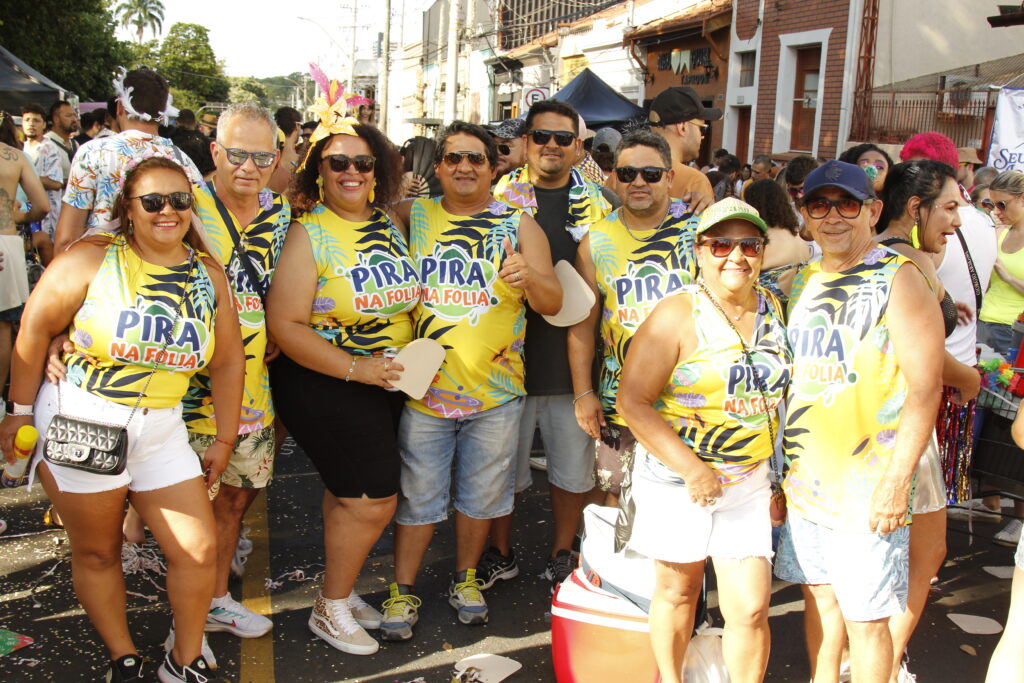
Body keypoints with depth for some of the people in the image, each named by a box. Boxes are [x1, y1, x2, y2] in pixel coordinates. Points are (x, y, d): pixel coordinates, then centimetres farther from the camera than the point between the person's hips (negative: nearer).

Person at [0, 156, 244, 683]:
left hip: (161, 429, 3)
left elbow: (228, 362, 7)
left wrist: (223, 441, 8)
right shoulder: (94, 258, -8)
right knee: (96, 552, 10)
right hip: (81, 422, -3)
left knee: (198, 551, 2)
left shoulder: (208, 275, 3)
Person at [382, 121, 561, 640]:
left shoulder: (519, 225, 1)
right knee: (417, 495, 8)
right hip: (424, 386, -1)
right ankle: (402, 592, 24)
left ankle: (465, 579, 35)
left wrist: (529, 276, -26)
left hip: (495, 392, 1)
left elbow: (552, 304, -3)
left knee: (482, 494, 14)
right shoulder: (411, 217, 3)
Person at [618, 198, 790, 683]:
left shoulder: (772, 309, 5)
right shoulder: (677, 316, -13)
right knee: (678, 591, 14)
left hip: (748, 483, 4)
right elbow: (632, 400, -17)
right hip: (676, 479, -3)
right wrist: (692, 470, -19)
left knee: (751, 607, 0)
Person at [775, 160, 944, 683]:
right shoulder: (801, 281, 10)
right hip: (803, 481, 6)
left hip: (867, 491, -6)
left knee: (865, 616, 3)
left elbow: (924, 387, -13)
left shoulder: (898, 278, -8)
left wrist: (897, 481, -18)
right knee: (818, 594, 17)